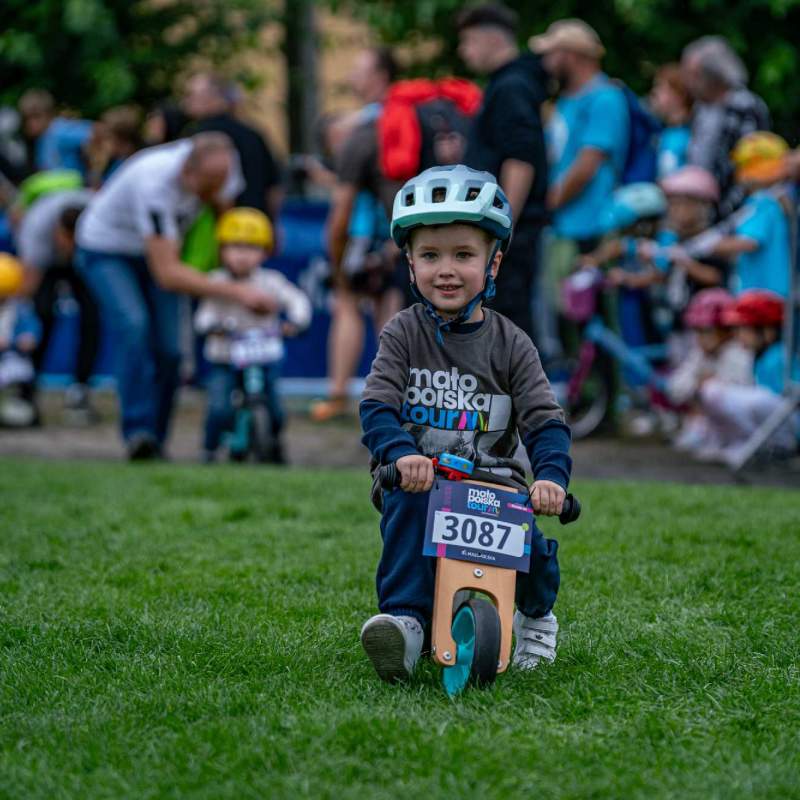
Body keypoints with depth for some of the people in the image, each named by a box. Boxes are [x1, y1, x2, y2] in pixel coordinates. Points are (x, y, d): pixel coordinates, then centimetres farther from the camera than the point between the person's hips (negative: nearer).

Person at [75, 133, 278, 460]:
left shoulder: (221, 164, -21)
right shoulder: (154, 182, -40)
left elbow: (225, 210, 5)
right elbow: (167, 274, -40)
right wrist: (234, 291, -42)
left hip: (157, 248, 6)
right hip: (106, 249, -6)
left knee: (168, 347, -7)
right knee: (132, 326, -30)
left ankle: (154, 443, 4)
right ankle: (138, 431, -32)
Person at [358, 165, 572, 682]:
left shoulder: (510, 344, 2)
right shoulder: (404, 334, 0)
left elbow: (544, 421, -6)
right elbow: (376, 406, -12)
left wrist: (551, 475, -27)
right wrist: (401, 453, -33)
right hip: (421, 478, -1)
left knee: (531, 543, -22)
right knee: (409, 505, -34)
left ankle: (536, 616, 14)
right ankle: (405, 620, -34)